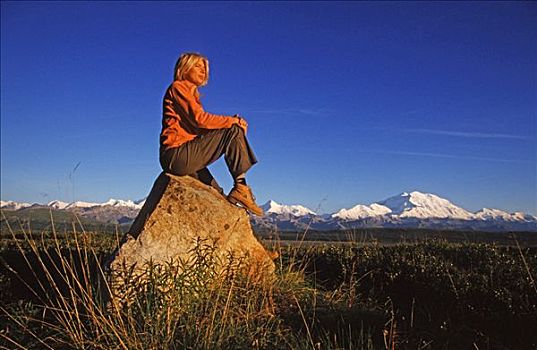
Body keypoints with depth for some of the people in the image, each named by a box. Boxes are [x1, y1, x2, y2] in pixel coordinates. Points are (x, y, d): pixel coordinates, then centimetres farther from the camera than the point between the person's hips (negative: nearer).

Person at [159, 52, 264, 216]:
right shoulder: (178, 87, -1)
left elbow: (201, 128, 10)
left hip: (177, 158, 10)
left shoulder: (191, 93, 25)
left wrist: (232, 121, -4)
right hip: (176, 155, -10)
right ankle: (241, 187, -17)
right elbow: (199, 119, -17)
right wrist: (233, 121, -9)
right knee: (233, 131, -15)